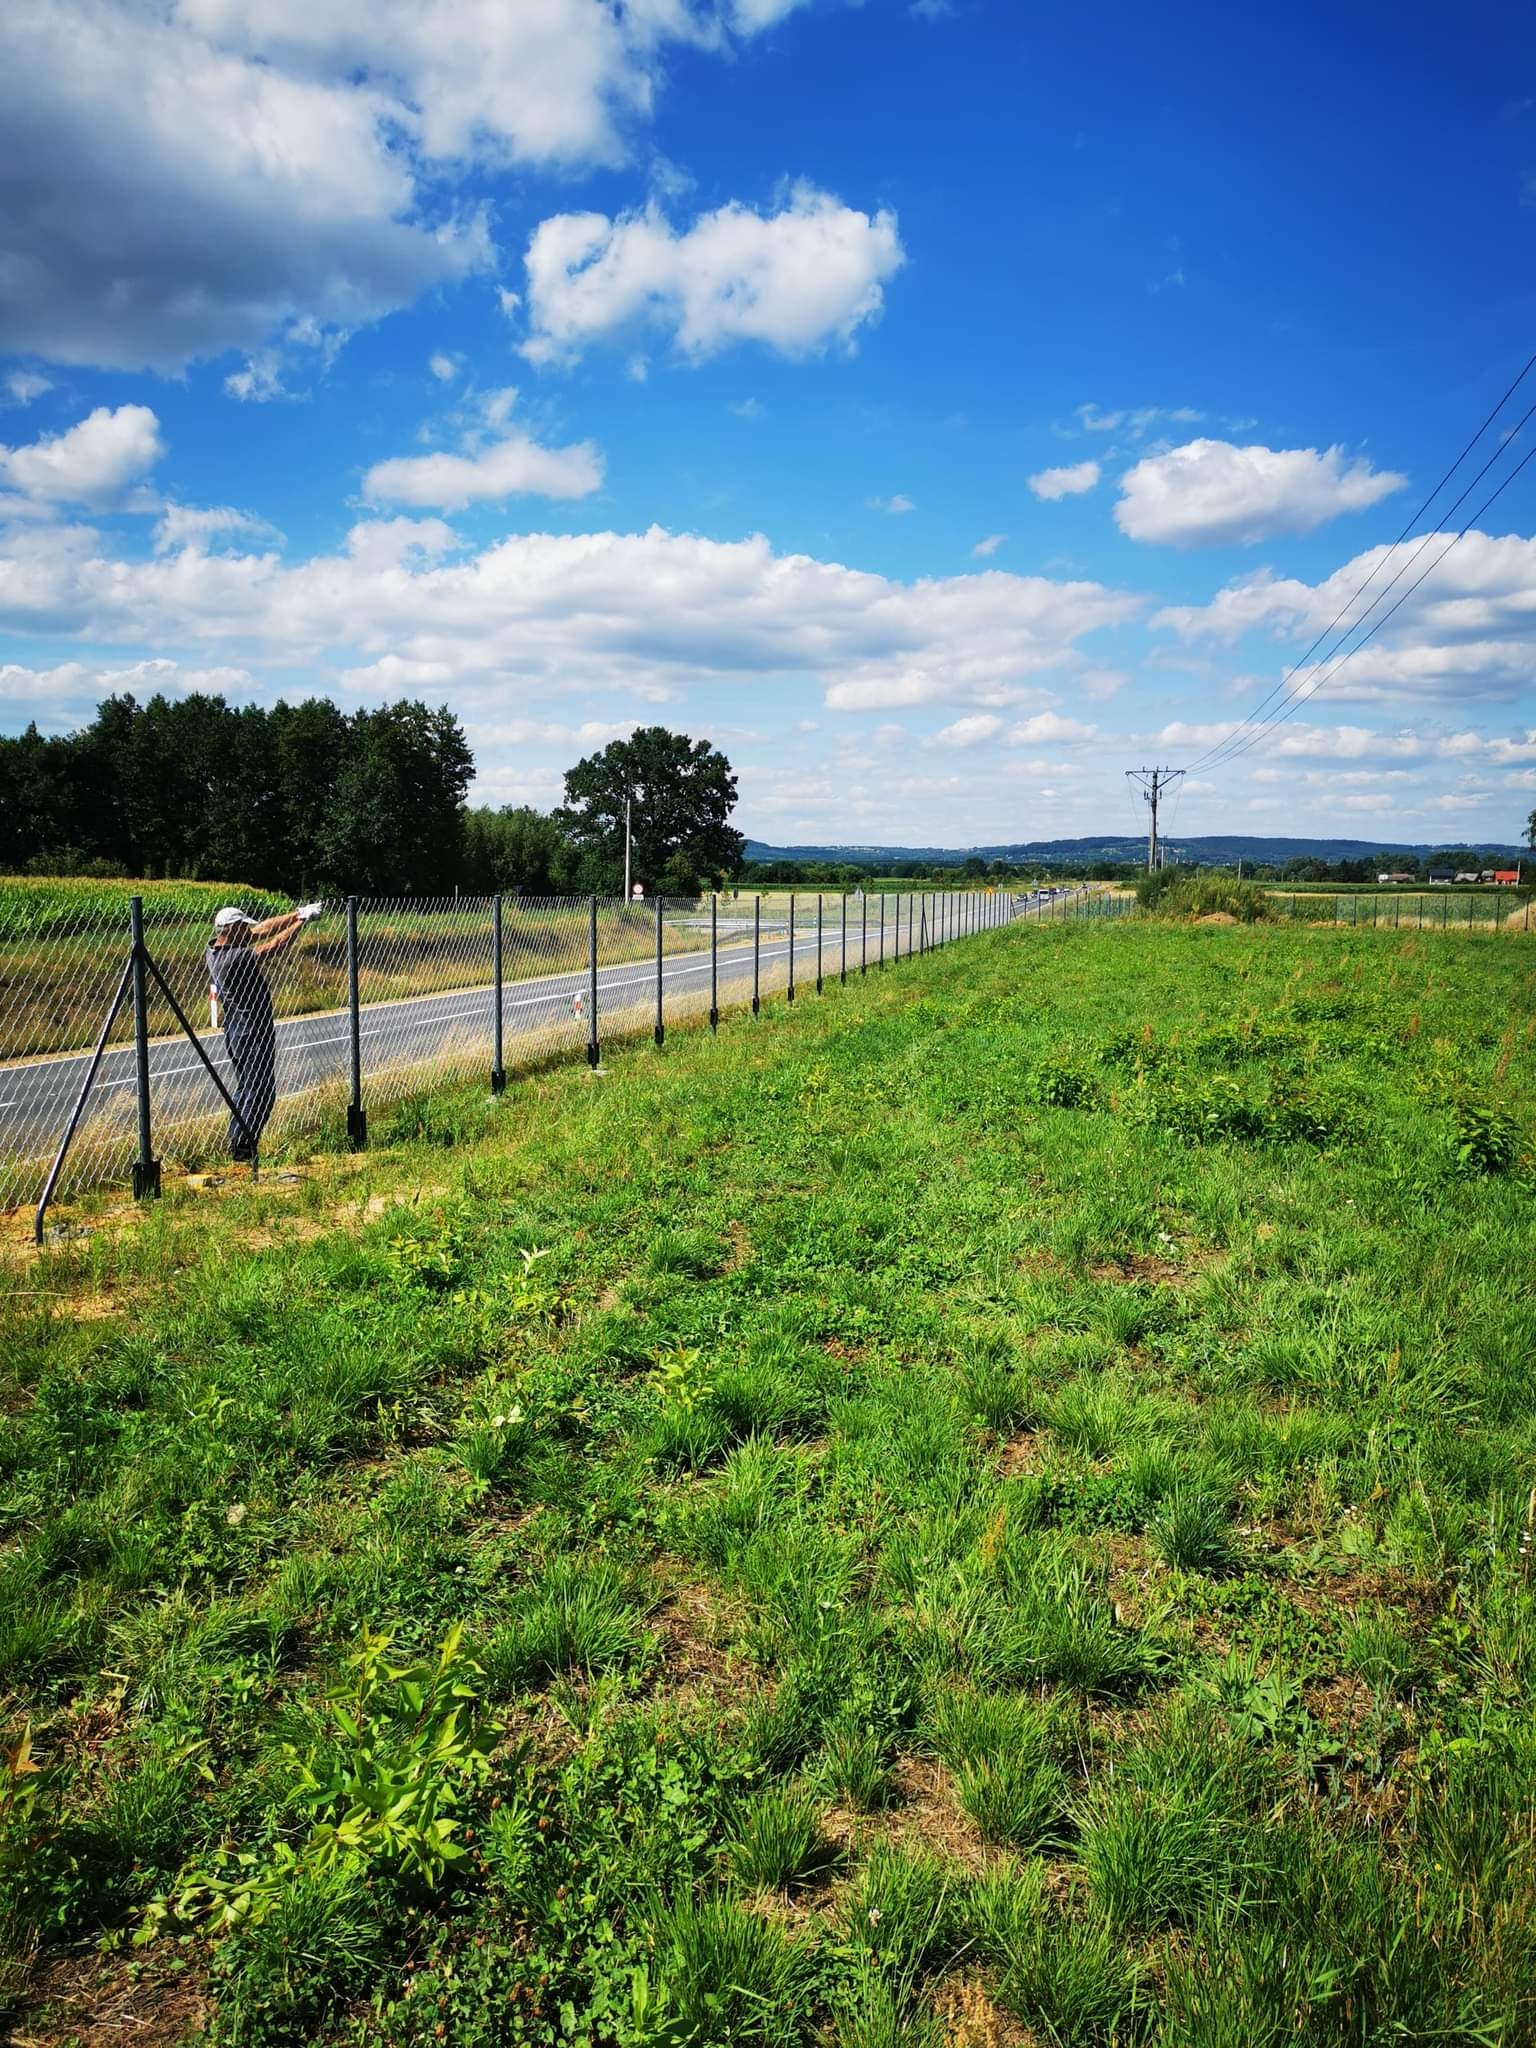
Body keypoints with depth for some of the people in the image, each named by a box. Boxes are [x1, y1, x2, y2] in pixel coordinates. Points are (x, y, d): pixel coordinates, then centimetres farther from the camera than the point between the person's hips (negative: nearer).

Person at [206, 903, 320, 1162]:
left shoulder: (216, 950, 4)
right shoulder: (235, 957, -24)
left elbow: (263, 929, 8)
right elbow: (276, 945, -20)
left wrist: (296, 914, 6)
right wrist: (302, 921, -10)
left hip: (237, 1032, 10)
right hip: (252, 1033, -10)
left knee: (245, 1090, 19)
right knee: (261, 1093, -2)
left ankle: (237, 1147, 25)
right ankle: (242, 1152, 1)